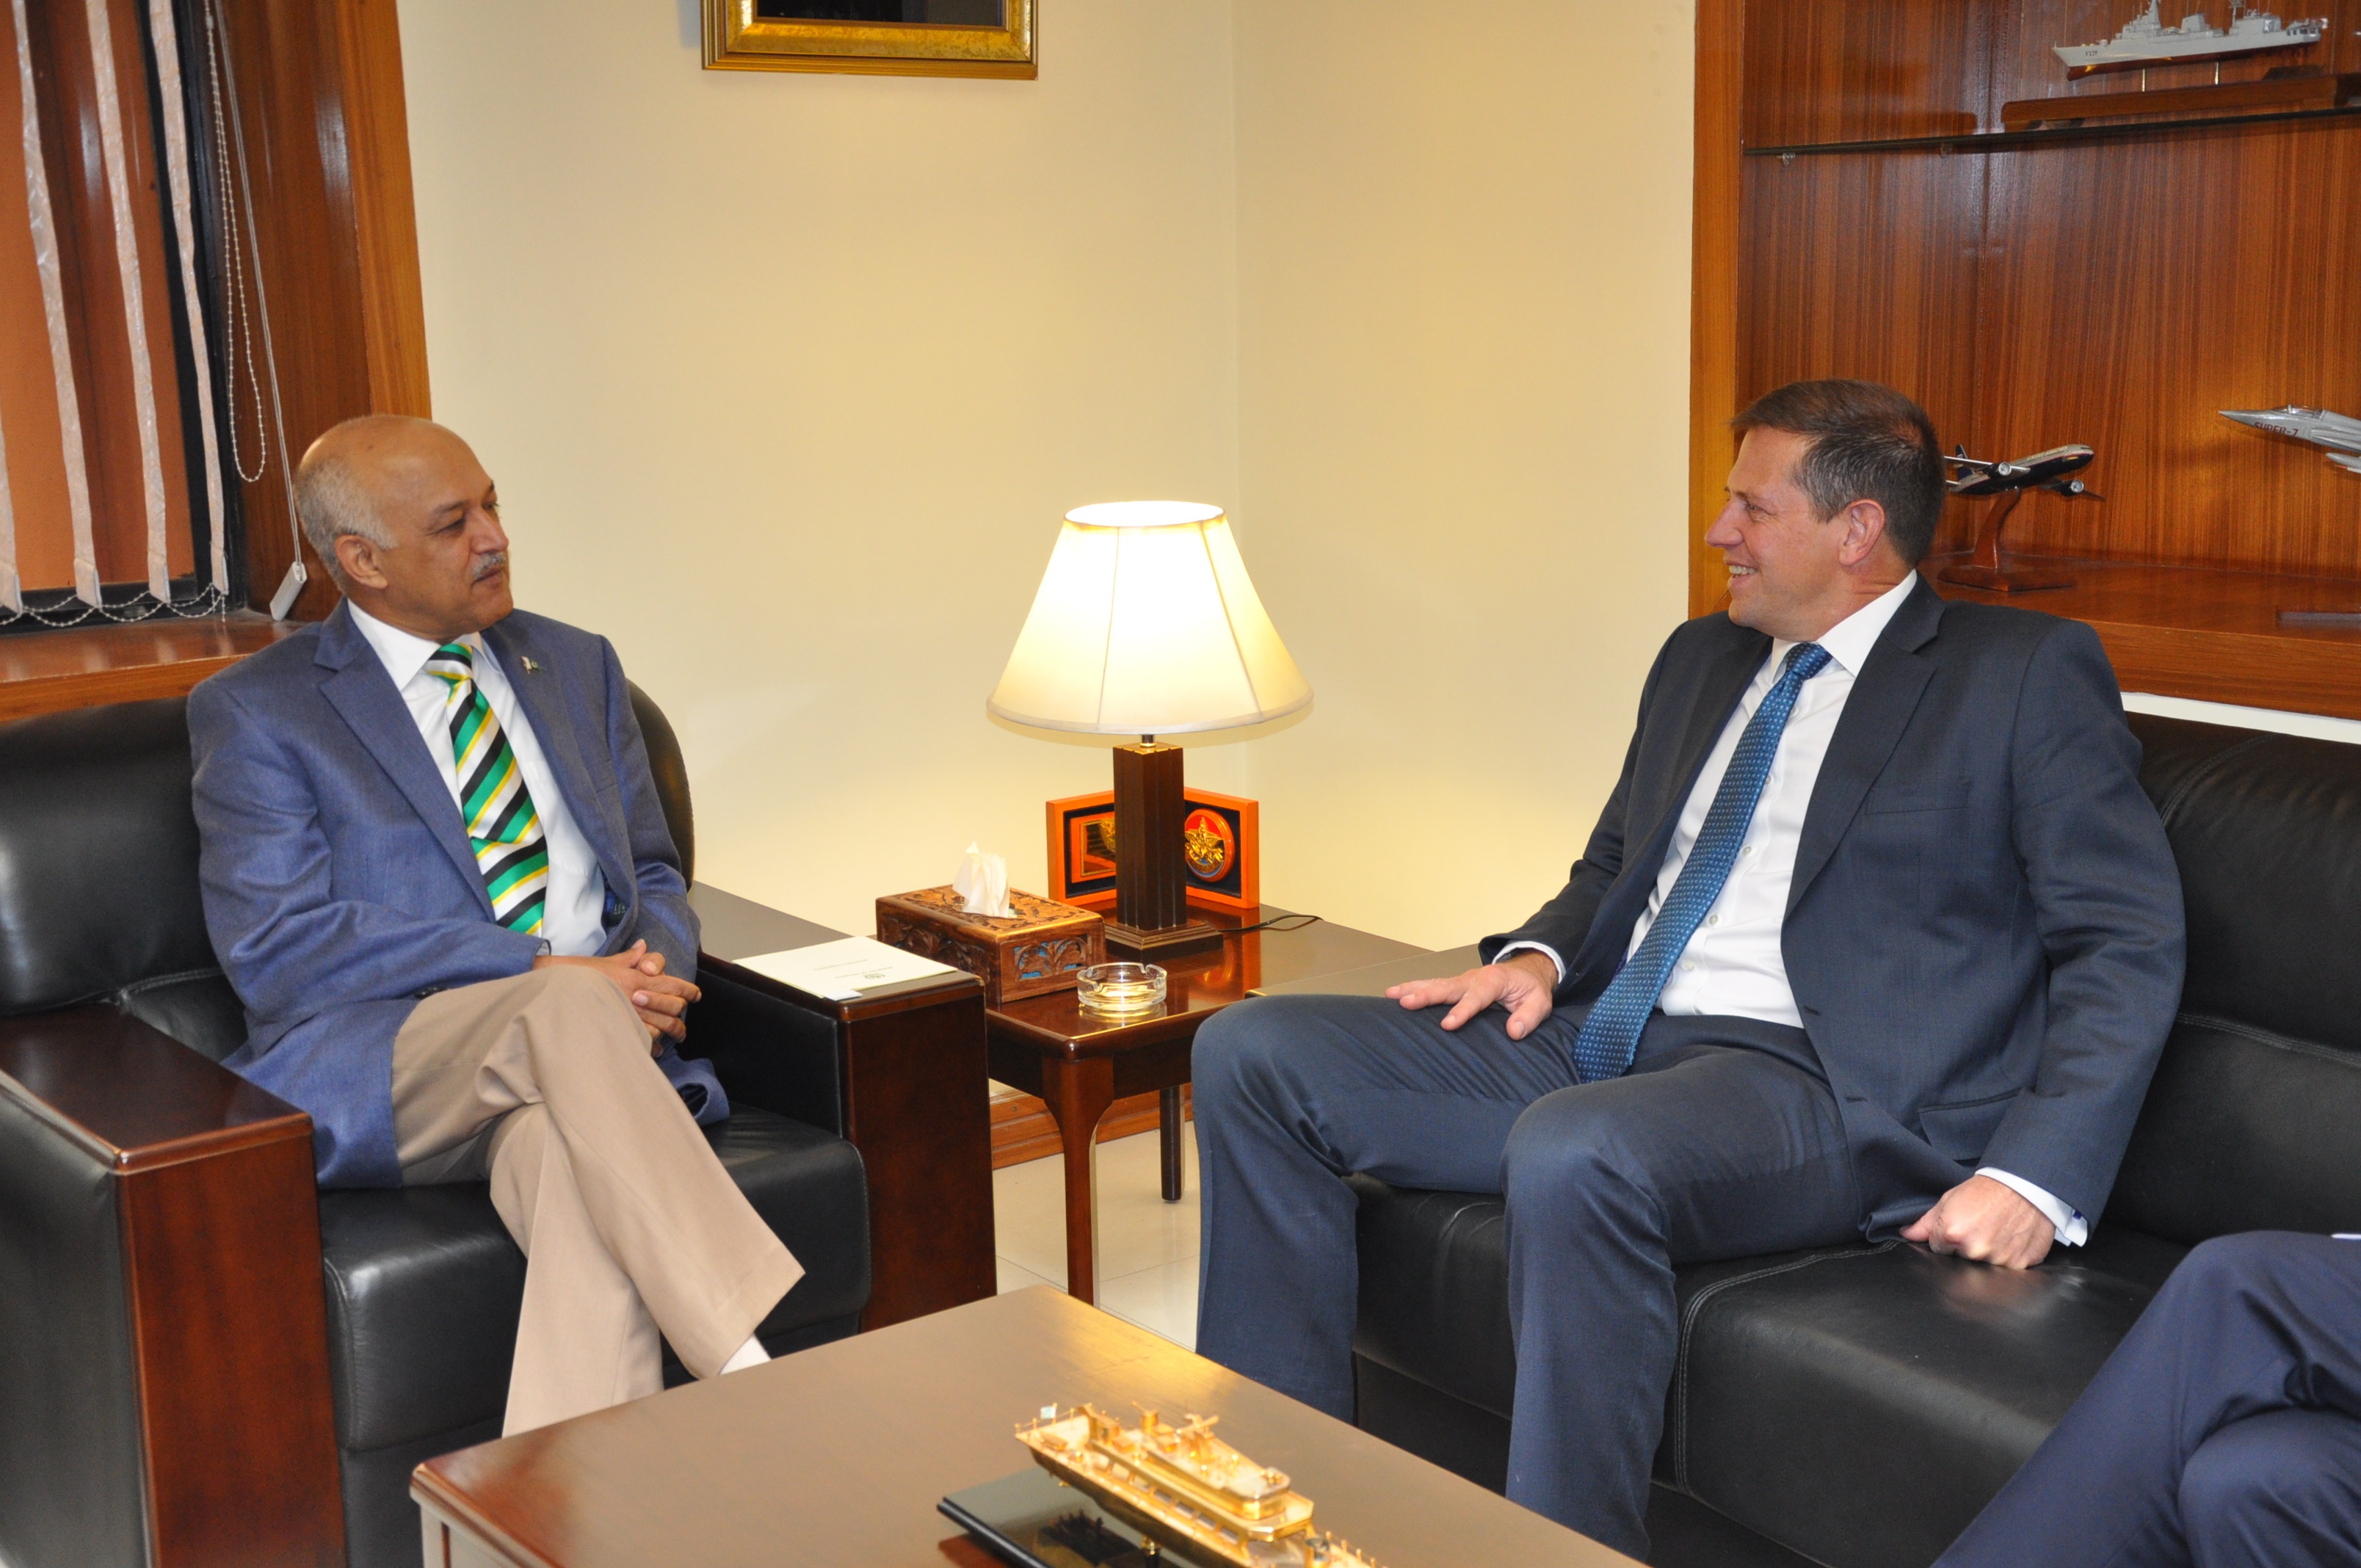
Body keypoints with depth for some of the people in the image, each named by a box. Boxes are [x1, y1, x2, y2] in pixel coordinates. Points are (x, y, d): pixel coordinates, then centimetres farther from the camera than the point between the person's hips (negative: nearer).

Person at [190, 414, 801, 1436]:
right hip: (368, 1074, -3)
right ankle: (754, 1378, -42)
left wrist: (652, 970, -5)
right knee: (566, 1011, -37)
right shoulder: (256, 711, 4)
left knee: (576, 1162, -35)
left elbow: (654, 880, 21)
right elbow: (277, 947, -8)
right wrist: (544, 974, -16)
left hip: (577, 1046, 3)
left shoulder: (577, 668, 20)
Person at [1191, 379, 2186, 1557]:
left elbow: (2131, 942, -5)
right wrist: (1542, 953, 7)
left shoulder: (2025, 676, 1)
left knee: (1574, 1153, -40)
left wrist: (2036, 1181, -16)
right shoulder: (1702, 659, 22)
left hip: (1812, 1084, -7)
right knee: (1252, 1055, -5)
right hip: (1601, 1039, 8)